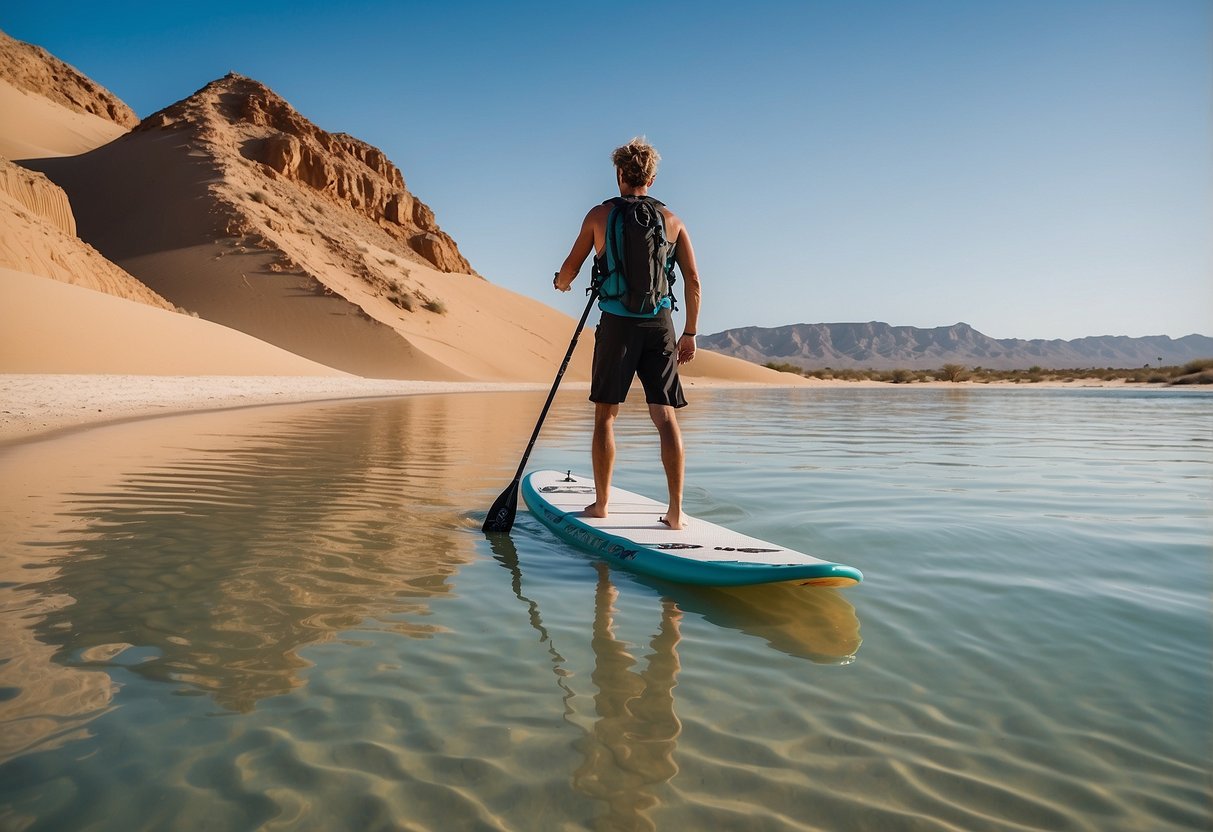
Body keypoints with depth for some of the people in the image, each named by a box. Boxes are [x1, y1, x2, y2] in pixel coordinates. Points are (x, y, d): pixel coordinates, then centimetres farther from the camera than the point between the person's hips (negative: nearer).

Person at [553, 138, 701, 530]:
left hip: (617, 323, -1)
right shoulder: (672, 220, 7)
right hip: (659, 324, 2)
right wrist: (690, 332, 12)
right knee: (665, 415, 1)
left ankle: (601, 503, 17)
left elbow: (569, 269, 8)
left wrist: (560, 282, 31)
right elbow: (693, 280, 4)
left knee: (605, 414, 10)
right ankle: (676, 511, -1)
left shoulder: (600, 215, 2)